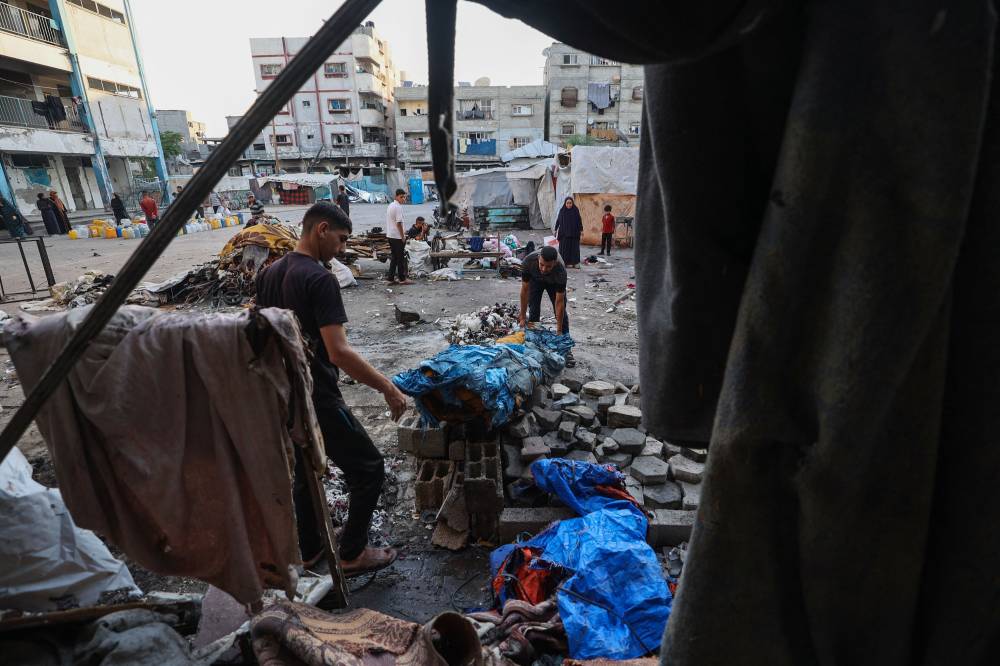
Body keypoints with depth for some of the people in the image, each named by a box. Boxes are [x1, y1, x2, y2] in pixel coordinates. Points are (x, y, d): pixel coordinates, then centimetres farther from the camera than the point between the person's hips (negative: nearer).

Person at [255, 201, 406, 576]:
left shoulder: (268, 274, 6)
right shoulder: (320, 280, -20)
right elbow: (339, 353, -27)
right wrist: (388, 389, -21)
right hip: (317, 400, -9)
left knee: (305, 473, 23)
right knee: (369, 469, 6)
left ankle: (309, 550, 39)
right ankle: (353, 554, 19)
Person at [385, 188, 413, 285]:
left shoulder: (390, 205, 15)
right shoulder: (398, 207, -14)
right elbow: (399, 223, -19)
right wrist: (403, 236, -12)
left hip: (390, 235, 9)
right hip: (397, 236, -9)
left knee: (394, 258, 12)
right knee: (400, 258, -1)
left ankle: (391, 279, 12)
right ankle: (402, 279, 4)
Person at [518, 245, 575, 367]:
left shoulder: (560, 271, -42)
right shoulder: (528, 262, -40)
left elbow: (559, 302, -35)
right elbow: (525, 290, -27)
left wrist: (559, 331, -30)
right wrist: (522, 316, -23)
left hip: (554, 282, -1)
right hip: (535, 280, 1)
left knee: (561, 311, -9)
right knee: (533, 311, -8)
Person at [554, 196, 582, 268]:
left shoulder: (576, 210, 0)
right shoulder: (562, 211, 2)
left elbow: (579, 221, 0)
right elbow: (558, 221, 6)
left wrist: (581, 230, -5)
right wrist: (556, 230, 5)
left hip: (574, 232, -1)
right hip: (564, 233, 1)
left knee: (574, 248, -1)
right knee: (564, 248, 0)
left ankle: (575, 262, 3)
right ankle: (564, 262, 6)